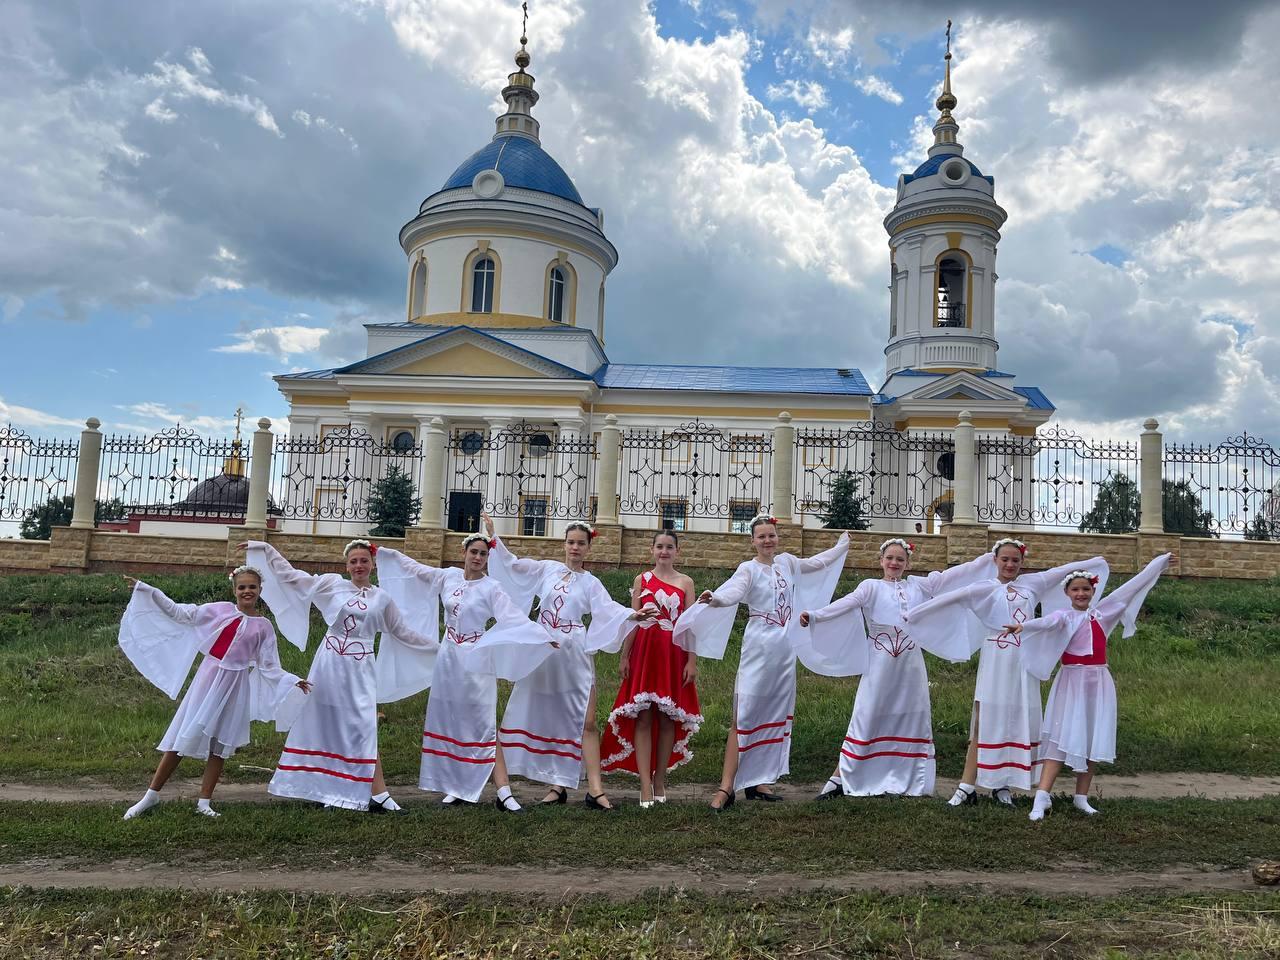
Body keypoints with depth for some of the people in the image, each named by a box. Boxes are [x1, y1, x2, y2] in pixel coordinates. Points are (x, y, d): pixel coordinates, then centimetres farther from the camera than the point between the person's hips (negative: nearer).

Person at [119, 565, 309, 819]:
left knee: (220, 743, 7)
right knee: (182, 737, 2)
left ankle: (204, 802, 17)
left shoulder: (263, 627, 4)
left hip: (235, 686, 1)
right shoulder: (220, 610, 0)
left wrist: (293, 680, -5)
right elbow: (180, 613, 1)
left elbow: (268, 666, 7)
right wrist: (145, 589, -3)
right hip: (208, 677, -1)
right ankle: (151, 796, 15)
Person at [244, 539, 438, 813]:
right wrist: (264, 548, 6)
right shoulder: (332, 584, 4)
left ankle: (377, 795, -7)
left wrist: (436, 646, 17)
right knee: (321, 724, 7)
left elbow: (402, 632, 16)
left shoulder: (382, 598, 7)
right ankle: (317, 786, 20)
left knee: (363, 729, -7)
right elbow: (291, 575, 8)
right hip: (329, 664, 1)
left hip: (360, 669, -1)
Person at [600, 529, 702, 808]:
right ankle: (646, 786, -4)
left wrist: (692, 661, -4)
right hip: (645, 652, 0)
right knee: (643, 718, -5)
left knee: (667, 719, 4)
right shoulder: (642, 580, 8)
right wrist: (624, 657, 2)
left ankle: (660, 779, 16)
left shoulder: (685, 583, 6)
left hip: (674, 655, 0)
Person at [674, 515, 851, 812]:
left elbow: (814, 564, 30)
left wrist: (841, 547, 44)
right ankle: (726, 787, -10)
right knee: (743, 718, -10)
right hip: (758, 648, -6)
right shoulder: (749, 569, -6)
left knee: (776, 716, 8)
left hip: (785, 650, 6)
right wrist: (713, 599, -48)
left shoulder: (786, 562, 11)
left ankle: (758, 781, 15)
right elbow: (733, 591, -26)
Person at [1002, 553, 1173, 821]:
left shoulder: (1102, 612, 9)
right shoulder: (1064, 617, -3)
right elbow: (1046, 622, -25)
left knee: (1094, 740, 7)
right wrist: (1022, 626, -47)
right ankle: (1041, 798, -13)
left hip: (1099, 683, 4)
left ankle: (1081, 797, 18)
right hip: (1071, 682, -4)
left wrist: (1159, 562, 21)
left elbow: (1132, 587, 15)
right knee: (1061, 738, -9)